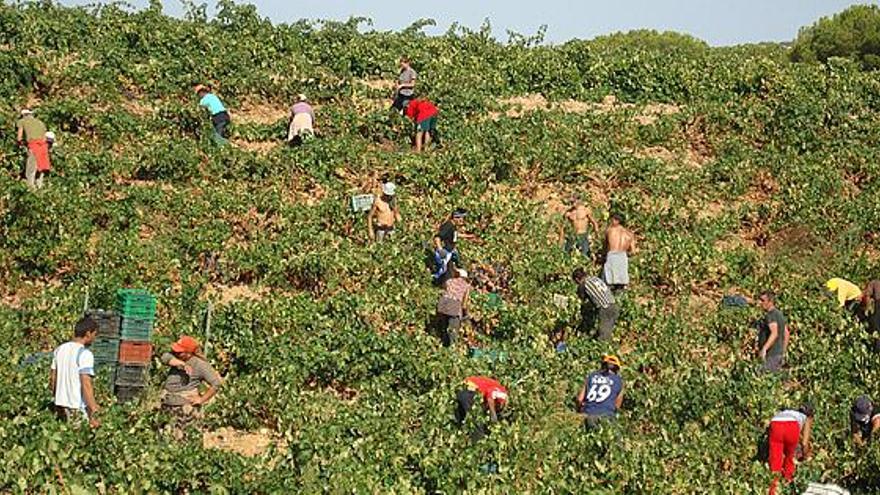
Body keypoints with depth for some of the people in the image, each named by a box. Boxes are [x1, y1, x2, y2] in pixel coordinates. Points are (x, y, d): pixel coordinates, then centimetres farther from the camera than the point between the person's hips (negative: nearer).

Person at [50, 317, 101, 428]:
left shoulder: (59, 350, 9)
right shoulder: (85, 354, -14)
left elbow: (52, 379, 14)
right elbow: (86, 385, -21)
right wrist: (93, 415, -20)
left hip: (60, 406, 7)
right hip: (78, 409, -7)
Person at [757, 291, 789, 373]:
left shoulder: (770, 315, -15)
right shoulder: (779, 314, 16)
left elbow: (774, 333, -30)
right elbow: (786, 334, 21)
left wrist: (764, 349, -39)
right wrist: (783, 352, 26)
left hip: (770, 355, -10)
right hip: (778, 353, 10)